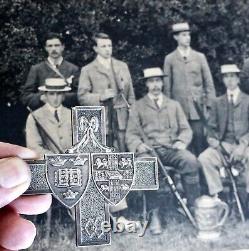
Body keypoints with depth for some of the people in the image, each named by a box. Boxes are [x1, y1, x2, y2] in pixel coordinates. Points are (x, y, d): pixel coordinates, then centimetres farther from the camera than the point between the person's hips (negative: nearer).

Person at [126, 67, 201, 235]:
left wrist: (181, 141, -7)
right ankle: (154, 214, -25)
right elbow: (131, 134, 8)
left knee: (191, 161, -31)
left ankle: (194, 207, -19)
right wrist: (138, 145, -14)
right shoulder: (138, 107, 14)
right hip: (148, 150, -1)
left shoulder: (174, 105, 21)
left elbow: (185, 129, 16)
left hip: (172, 149, 2)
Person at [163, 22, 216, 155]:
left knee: (200, 143, -4)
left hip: (198, 108, 1)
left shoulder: (200, 57, 9)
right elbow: (167, 86, 7)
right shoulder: (169, 59, 6)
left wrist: (209, 105, 2)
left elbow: (209, 83, 9)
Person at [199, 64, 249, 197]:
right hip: (224, 145, 2)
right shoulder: (218, 102, 17)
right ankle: (216, 195, -15)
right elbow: (212, 127, 13)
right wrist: (212, 139, -10)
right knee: (204, 158, -26)